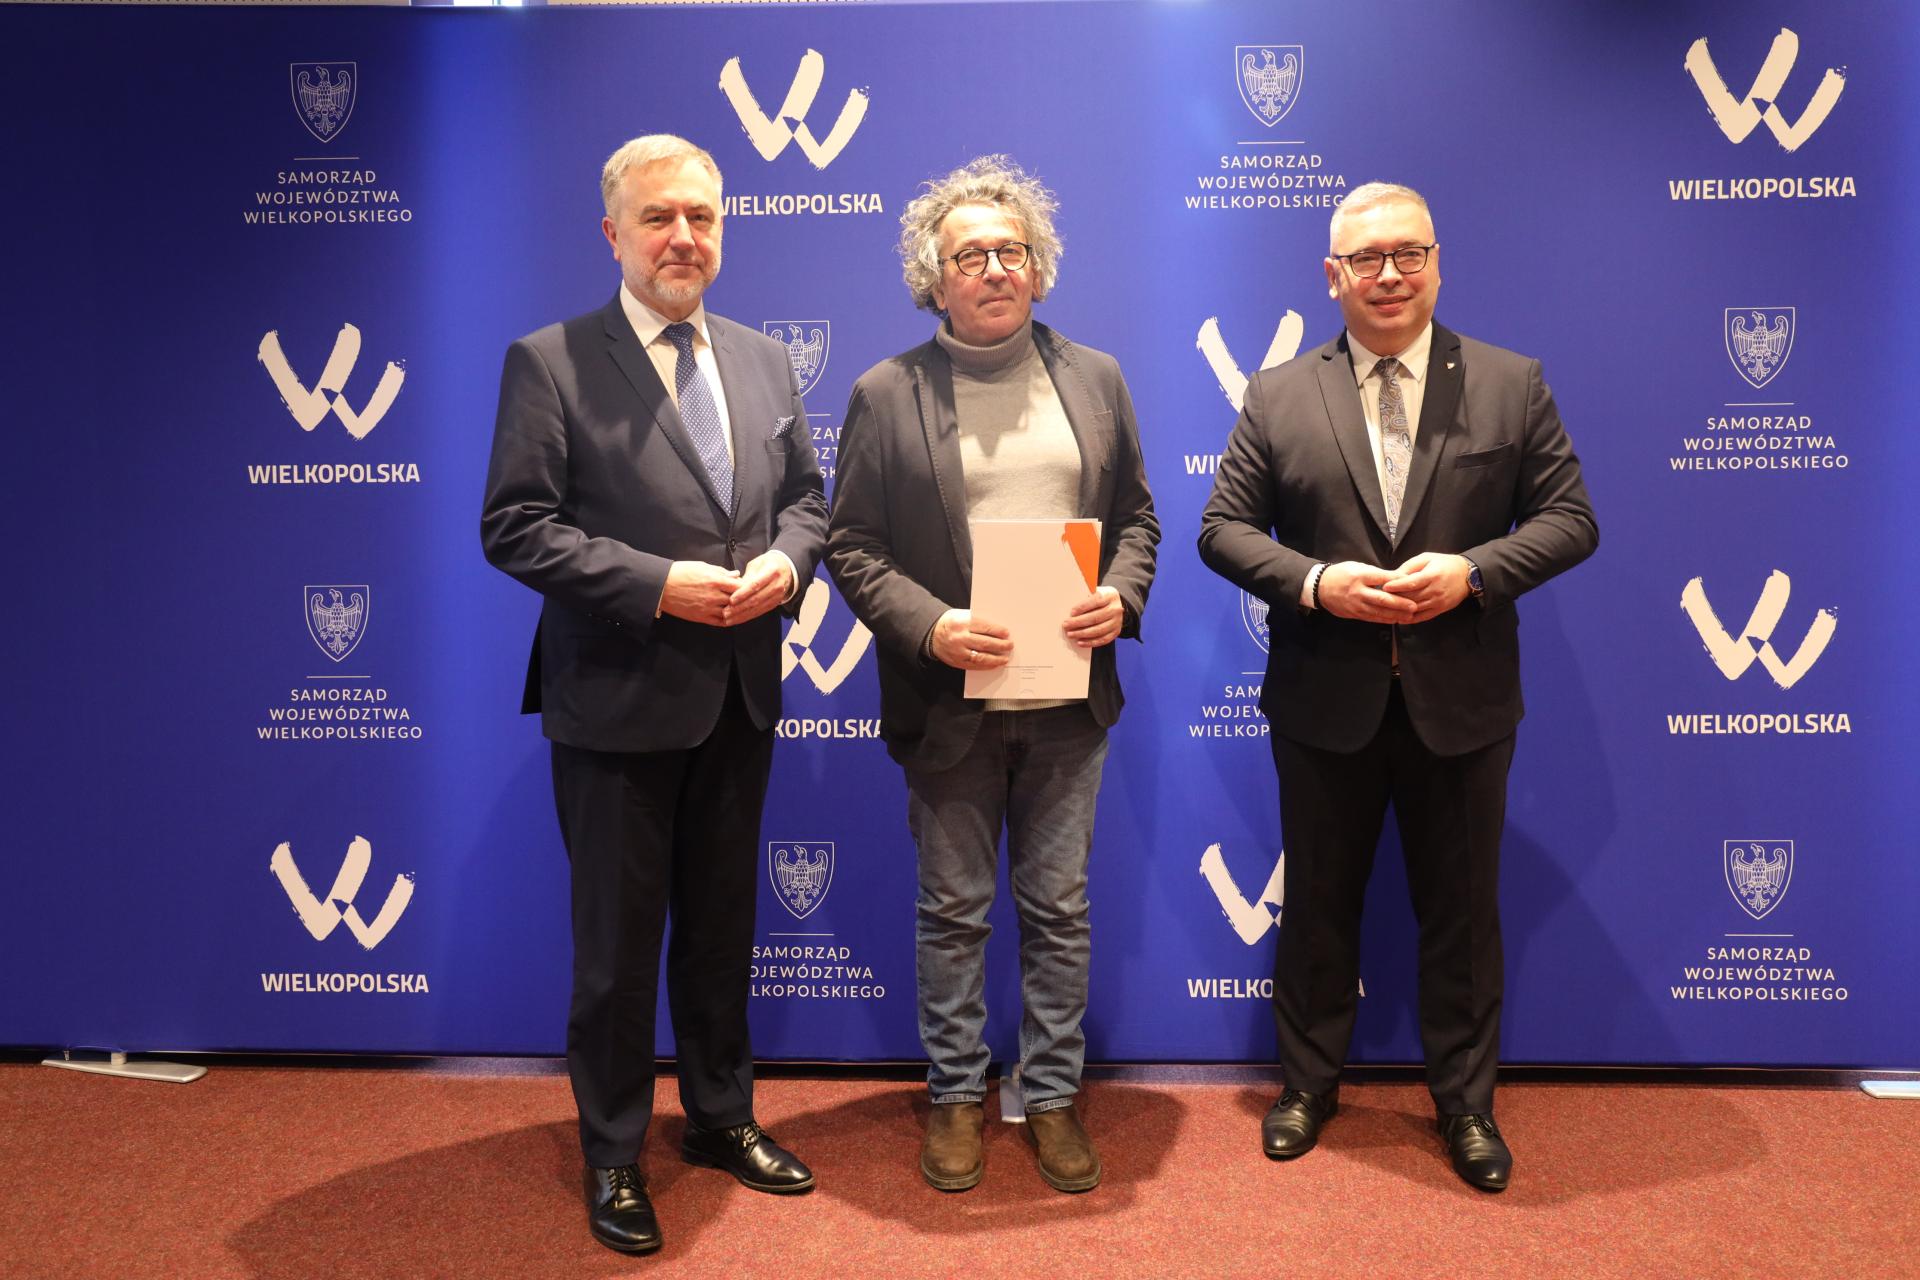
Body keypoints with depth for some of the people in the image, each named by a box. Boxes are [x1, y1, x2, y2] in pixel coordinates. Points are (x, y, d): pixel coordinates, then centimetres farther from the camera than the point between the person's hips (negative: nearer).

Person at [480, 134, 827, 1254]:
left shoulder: (762, 359, 9)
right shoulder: (551, 363, -8)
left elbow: (805, 494, 13)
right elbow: (514, 528, -13)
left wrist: (786, 561, -9)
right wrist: (658, 584, -21)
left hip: (740, 701, 5)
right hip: (619, 701, -5)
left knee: (722, 923, 19)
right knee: (619, 942, 9)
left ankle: (723, 1117, 39)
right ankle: (614, 1155, 29)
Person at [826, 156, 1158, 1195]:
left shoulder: (1096, 378, 8)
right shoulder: (885, 395, 0)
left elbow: (1136, 516, 11)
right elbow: (852, 546, -2)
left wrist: (1120, 596, -8)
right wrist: (930, 627, -17)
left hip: (1068, 694, 2)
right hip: (949, 699, -2)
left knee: (1059, 907, 11)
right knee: (953, 910, 10)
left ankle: (1053, 1095, 27)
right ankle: (956, 1096, 27)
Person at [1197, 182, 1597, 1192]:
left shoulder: (1512, 384, 2)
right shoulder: (1277, 396, 1)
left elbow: (1570, 518, 0)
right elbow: (1224, 528, -1)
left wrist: (1474, 569, -18)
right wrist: (1314, 581, -18)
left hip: (1461, 701, 0)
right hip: (1325, 700, 0)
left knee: (1461, 910, 12)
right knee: (1318, 902, 14)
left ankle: (1465, 1104, 31)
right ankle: (1308, 1084, 33)